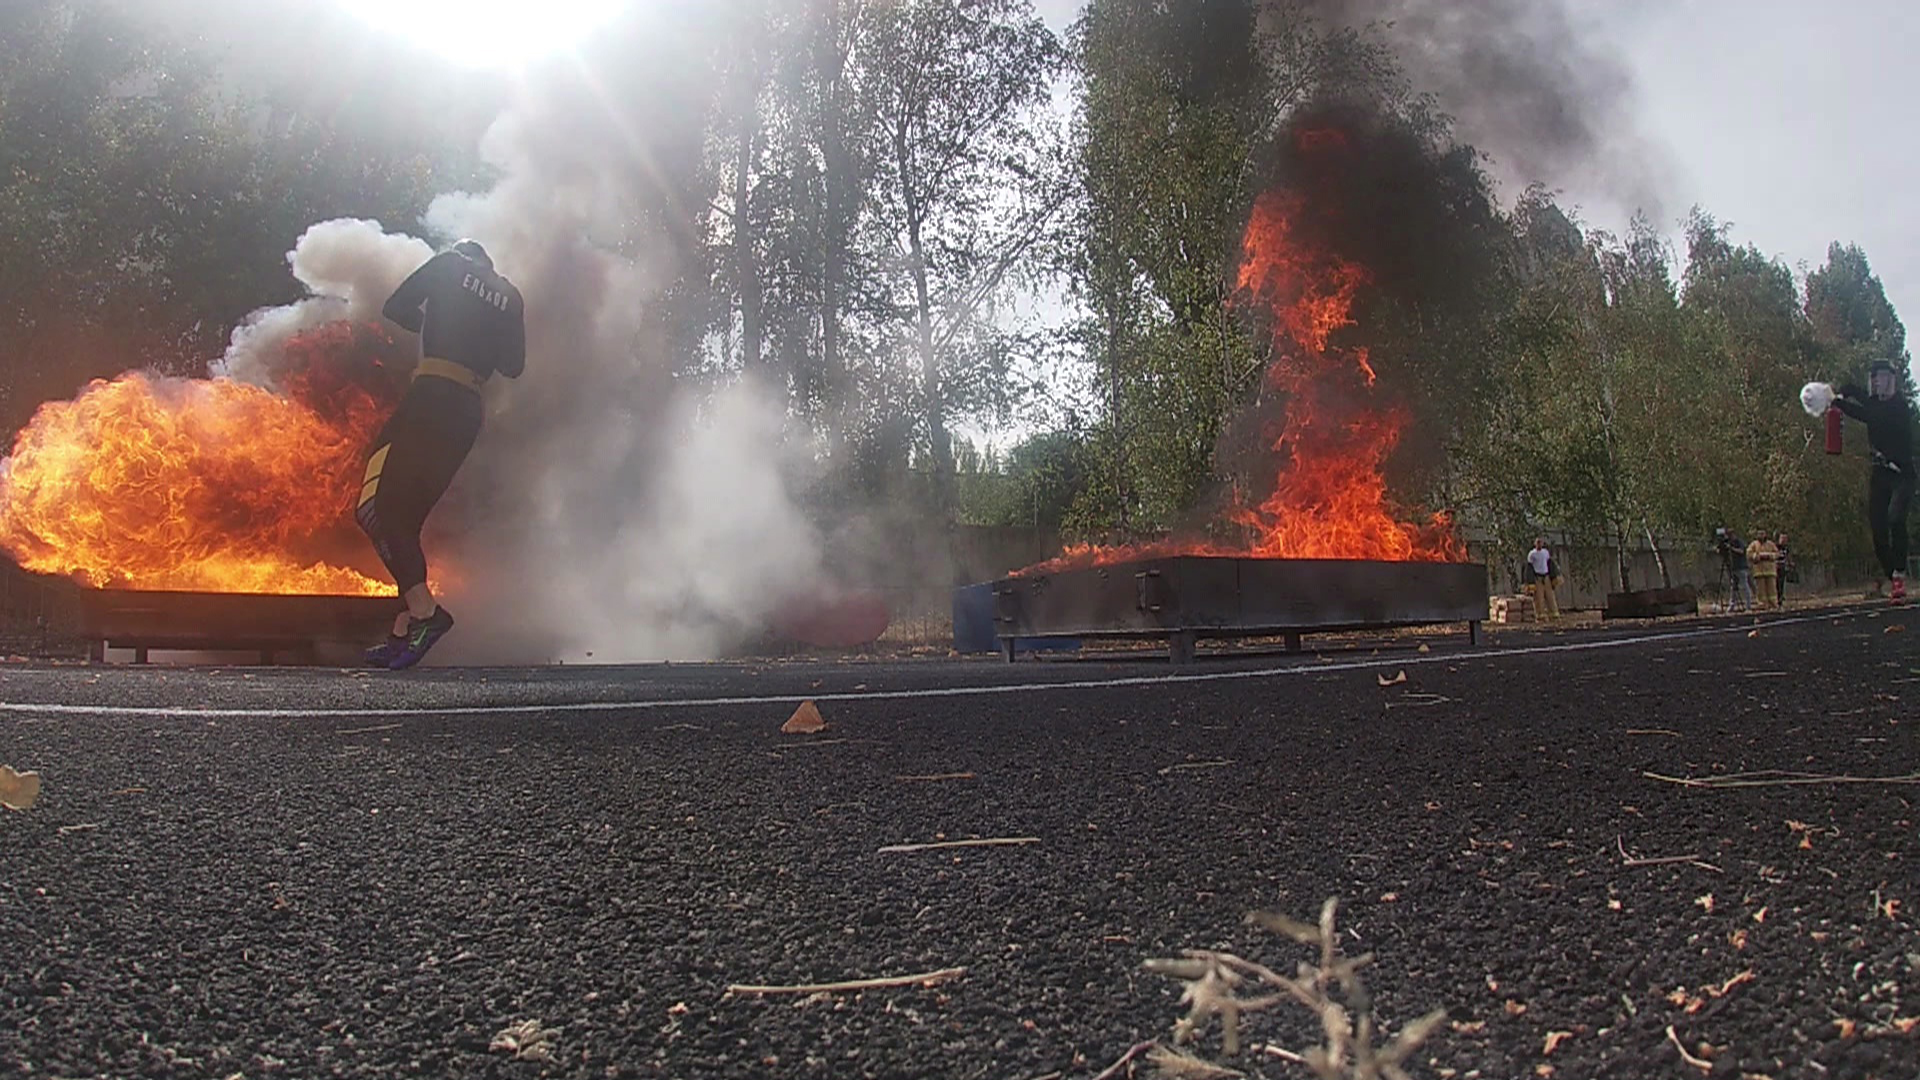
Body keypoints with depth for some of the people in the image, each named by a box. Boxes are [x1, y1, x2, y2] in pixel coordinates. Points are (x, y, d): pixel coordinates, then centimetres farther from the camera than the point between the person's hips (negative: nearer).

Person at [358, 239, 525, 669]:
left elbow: (395, 308, 7)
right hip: (470, 412, 6)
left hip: (433, 397, -6)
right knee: (407, 516, 10)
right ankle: (405, 630, 4)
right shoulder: (510, 296, 21)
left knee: (375, 507, -10)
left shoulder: (447, 264, 10)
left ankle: (423, 609, -25)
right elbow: (513, 366, 17)